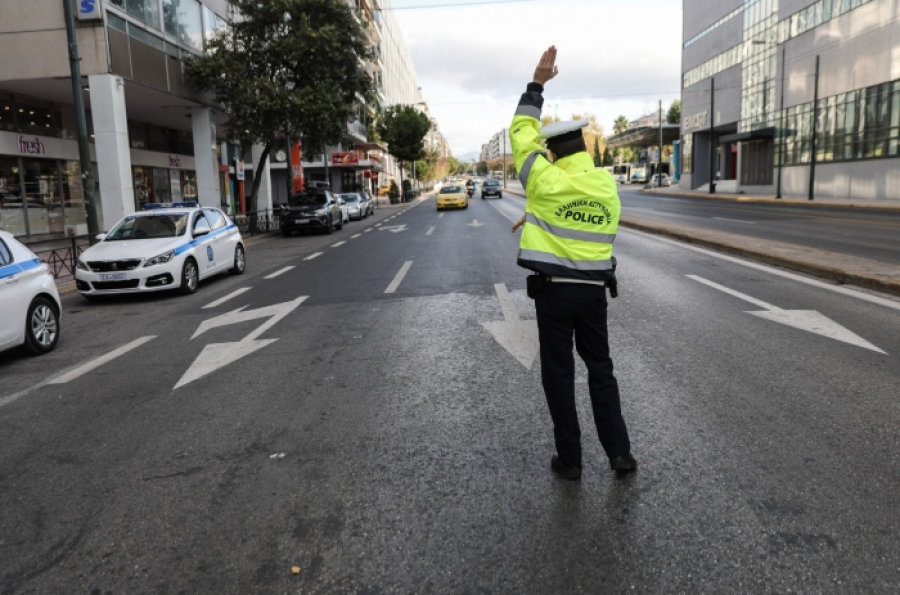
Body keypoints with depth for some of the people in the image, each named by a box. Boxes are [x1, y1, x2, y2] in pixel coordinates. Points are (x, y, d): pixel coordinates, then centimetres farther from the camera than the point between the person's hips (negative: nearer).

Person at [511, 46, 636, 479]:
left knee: (558, 374, 7)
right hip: (594, 290, 4)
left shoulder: (547, 182, -12)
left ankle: (569, 459, 14)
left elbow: (522, 133, -1)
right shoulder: (607, 184, 2)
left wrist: (537, 84, 5)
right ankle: (619, 453, 17)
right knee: (600, 369, 16)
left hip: (553, 290, -4)